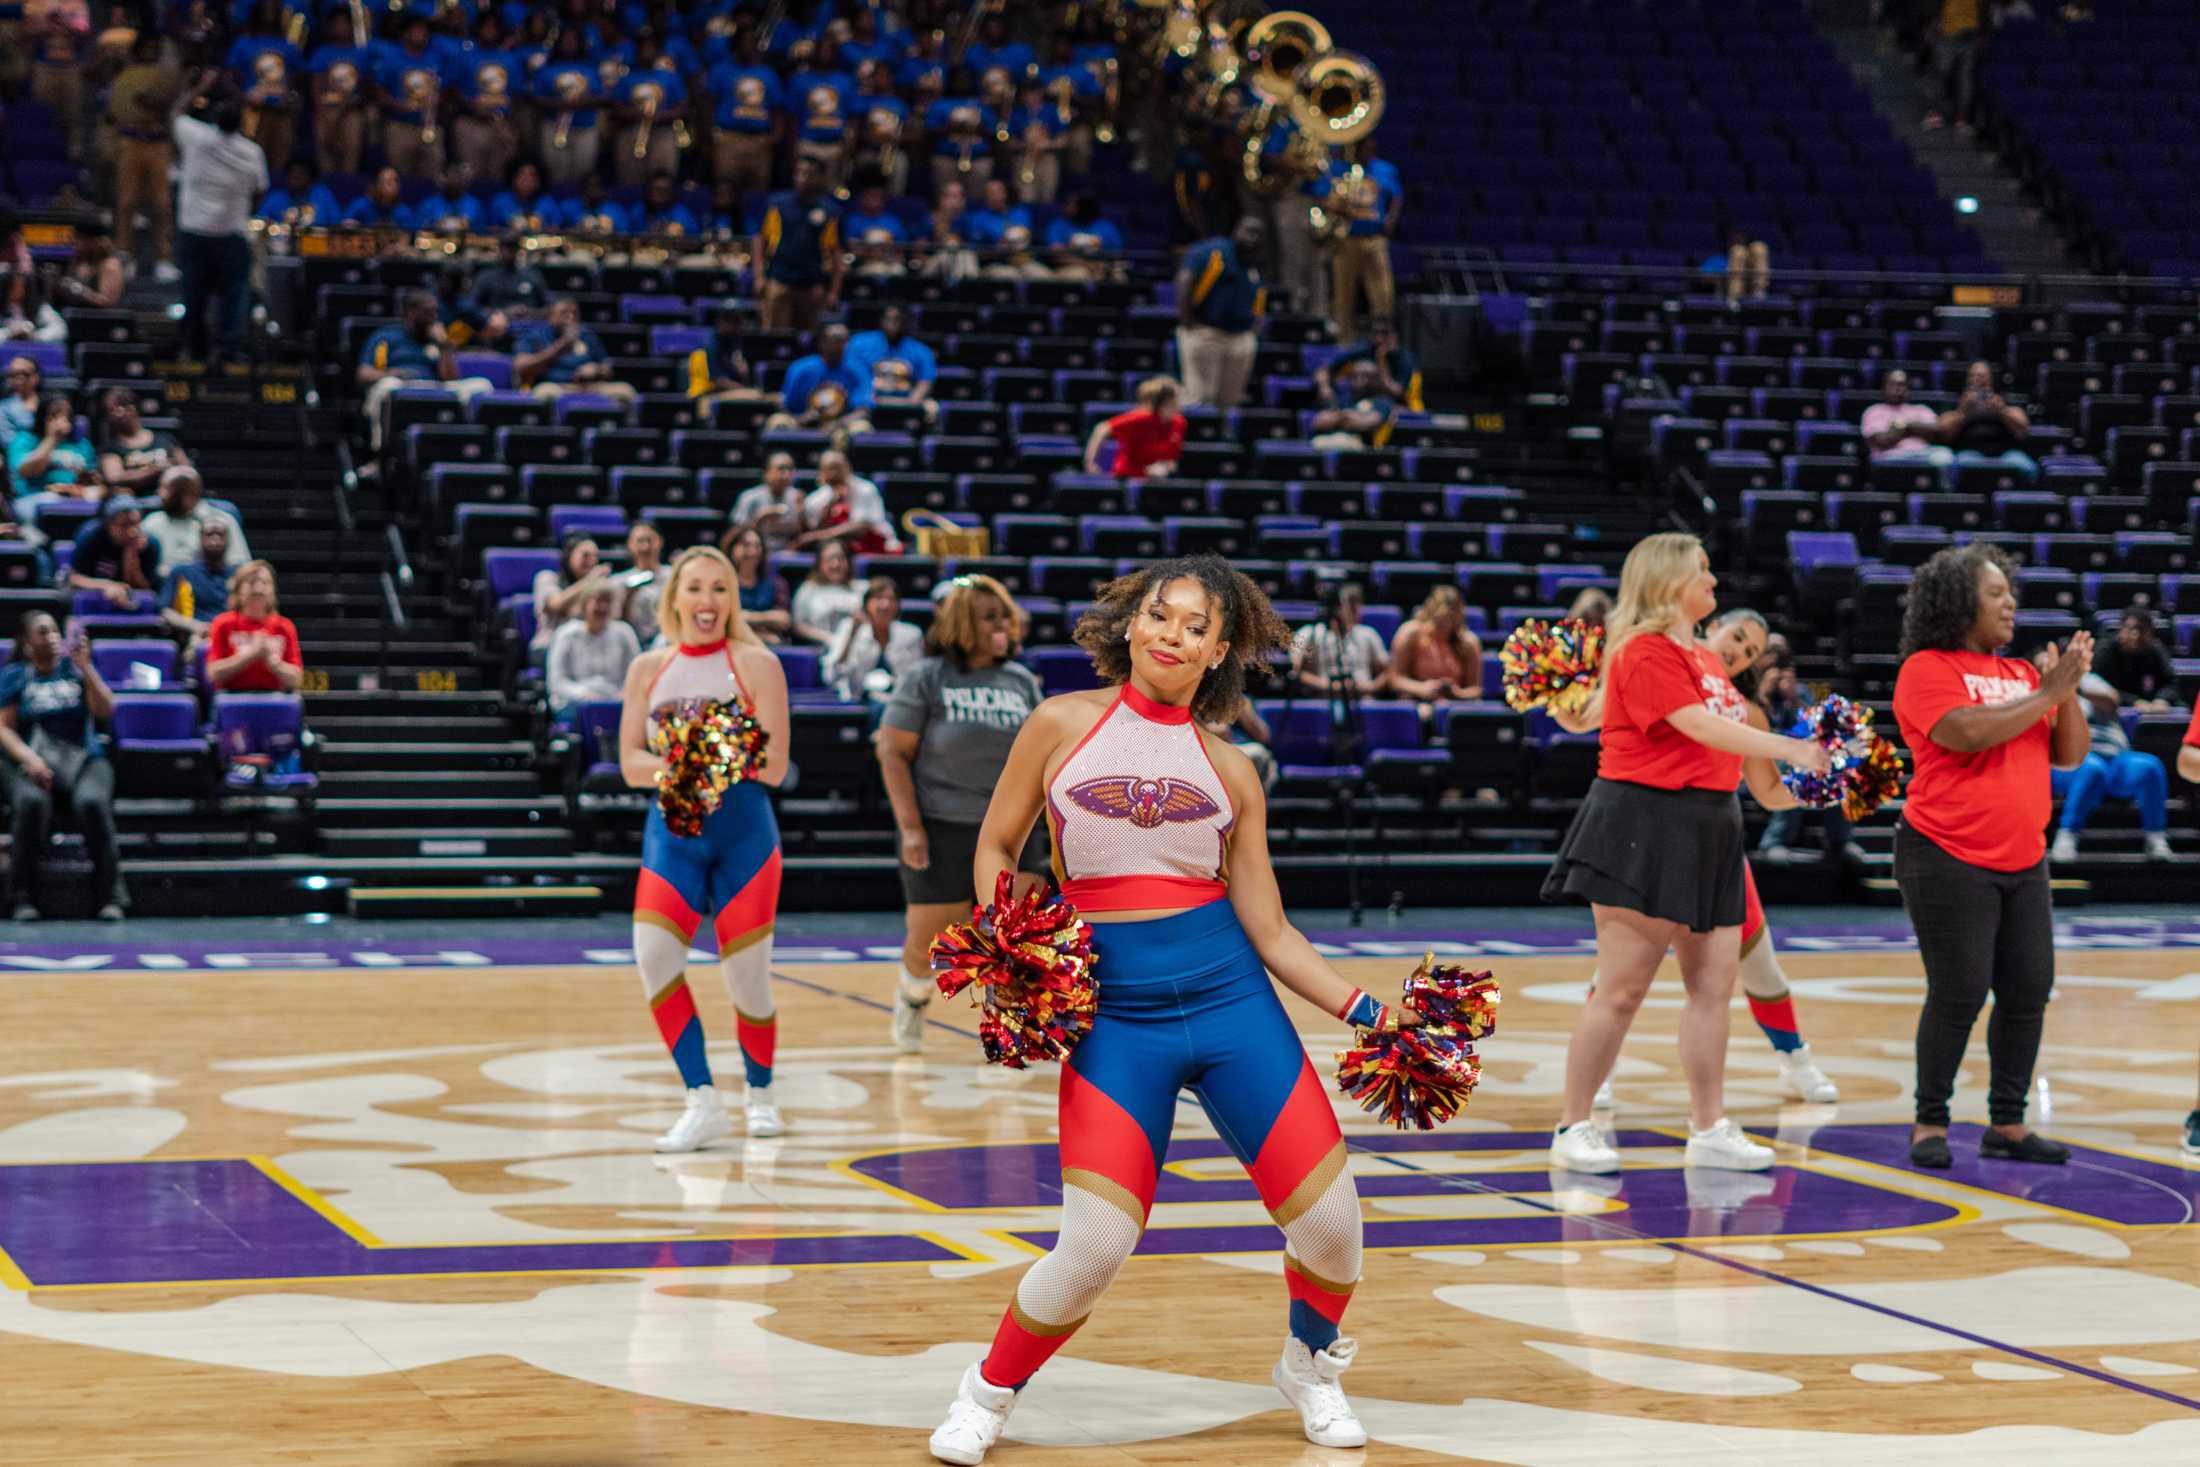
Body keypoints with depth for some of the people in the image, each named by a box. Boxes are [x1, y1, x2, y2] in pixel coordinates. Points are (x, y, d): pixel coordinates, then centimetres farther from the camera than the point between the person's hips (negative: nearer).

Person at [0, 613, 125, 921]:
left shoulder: (75, 669, 13)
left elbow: (105, 710, 1)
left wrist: (85, 667, -8)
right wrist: (28, 759, -14)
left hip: (84, 757, 1)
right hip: (33, 760, -1)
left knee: (92, 802, -33)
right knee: (32, 802, -35)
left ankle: (110, 895, -25)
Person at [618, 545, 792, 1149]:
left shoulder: (755, 664, -2)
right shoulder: (648, 668, 8)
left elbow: (774, 765, -7)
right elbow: (631, 763, 4)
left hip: (744, 831, -3)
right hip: (671, 831, 3)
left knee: (746, 975, 0)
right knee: (654, 954, -17)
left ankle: (760, 1093, 26)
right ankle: (702, 1102, -10)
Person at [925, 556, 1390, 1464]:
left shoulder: (1228, 770, 7)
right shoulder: (1062, 726, 3)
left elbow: (1269, 930, 9)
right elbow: (995, 849, 11)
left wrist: (1367, 1012, -1)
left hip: (1227, 994, 2)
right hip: (1114, 1011, -2)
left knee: (1330, 1219, -2)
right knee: (1095, 1247, -14)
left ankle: (1311, 1365, 32)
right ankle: (989, 1392, 14)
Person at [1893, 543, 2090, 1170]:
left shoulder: (2023, 674, 14)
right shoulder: (1928, 670, -5)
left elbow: (2070, 754, 13)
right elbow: (1968, 732, -21)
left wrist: (2068, 691, -3)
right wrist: (2046, 693, -14)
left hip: (2022, 861, 7)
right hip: (1949, 861, -6)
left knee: (2029, 991, 4)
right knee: (1959, 993, -6)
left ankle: (2007, 1124, 15)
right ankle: (1930, 1124, 7)